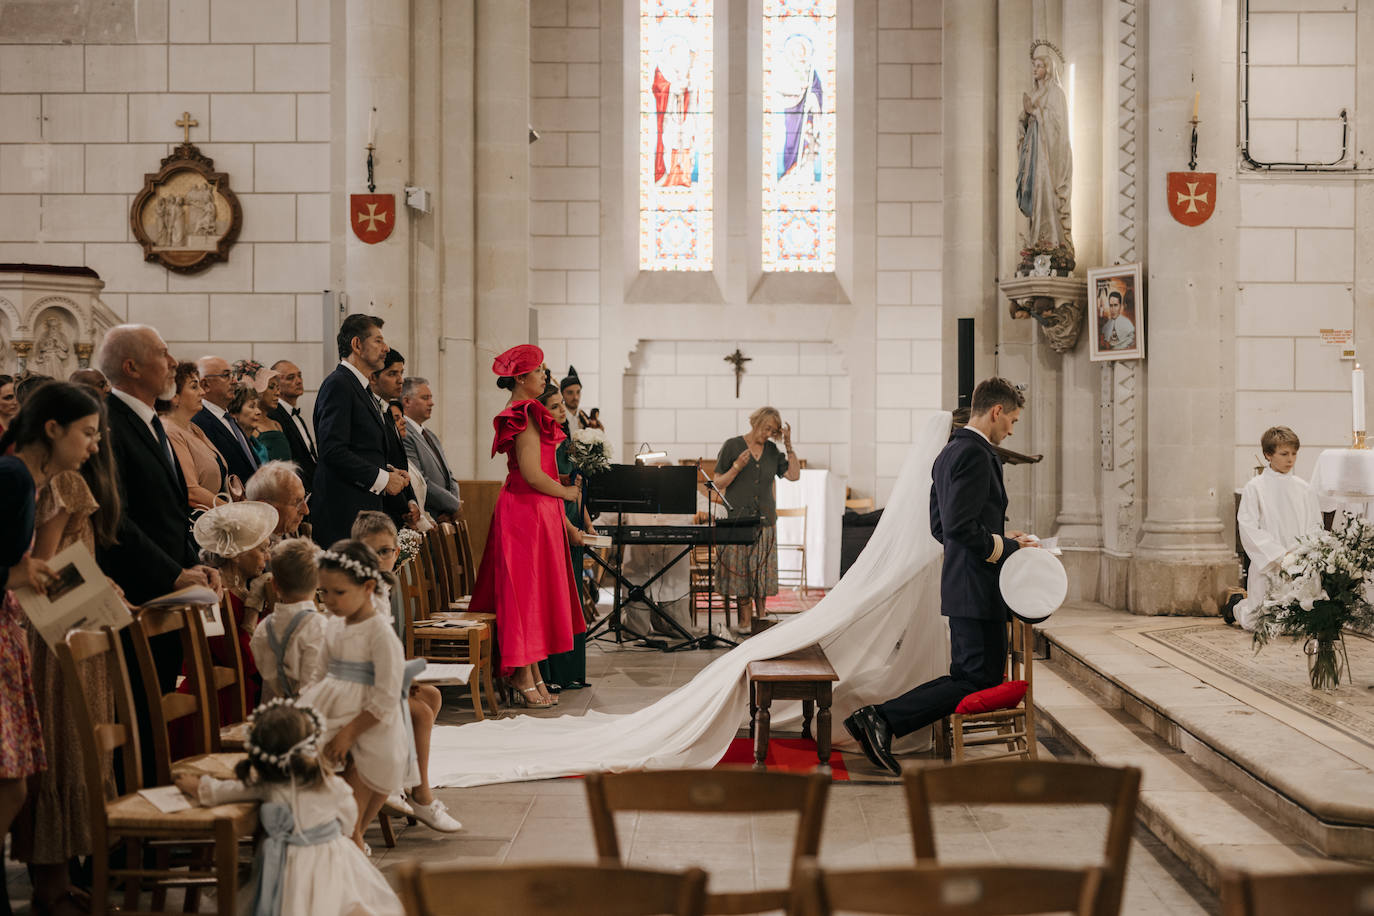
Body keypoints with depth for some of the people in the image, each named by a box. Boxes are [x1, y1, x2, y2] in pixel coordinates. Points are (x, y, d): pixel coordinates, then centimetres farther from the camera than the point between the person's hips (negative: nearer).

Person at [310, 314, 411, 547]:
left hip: (365, 509, 10)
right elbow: (333, 451, -19)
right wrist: (381, 478, -14)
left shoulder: (360, 389, 21)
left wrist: (388, 470, 9)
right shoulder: (338, 384, -10)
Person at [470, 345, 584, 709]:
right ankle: (526, 679, 3)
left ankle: (531, 675, 18)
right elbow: (533, 475, -22)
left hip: (524, 509, 10)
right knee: (528, 588, -4)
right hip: (529, 510, -10)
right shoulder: (526, 414, -17)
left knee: (532, 589, 12)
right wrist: (568, 492, -7)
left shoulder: (518, 412, 15)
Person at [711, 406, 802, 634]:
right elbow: (718, 483, 0)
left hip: (765, 519, 3)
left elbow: (794, 475, 1)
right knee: (740, 570, -3)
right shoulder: (732, 446, 0)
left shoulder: (772, 451, 11)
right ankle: (743, 618, 3)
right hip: (737, 519, -3)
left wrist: (788, 445, -2)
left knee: (762, 571, 3)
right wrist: (737, 467, -16)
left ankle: (761, 617, 8)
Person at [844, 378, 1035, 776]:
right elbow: (959, 527, -24)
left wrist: (1000, 538, 18)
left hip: (961, 585, 10)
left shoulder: (947, 454, 17)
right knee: (980, 680, -5)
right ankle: (884, 720, -11)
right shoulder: (975, 455, -15)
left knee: (965, 677, 13)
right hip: (978, 588, -10)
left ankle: (876, 720, 5)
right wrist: (1006, 547, -12)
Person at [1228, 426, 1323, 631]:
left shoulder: (1304, 489, 10)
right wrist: (1280, 555, -17)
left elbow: (1315, 525, 12)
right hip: (1267, 565, -4)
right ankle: (1238, 606, 30)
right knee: (1255, 623, -5)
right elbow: (1249, 529, -9)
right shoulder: (1254, 488, -3)